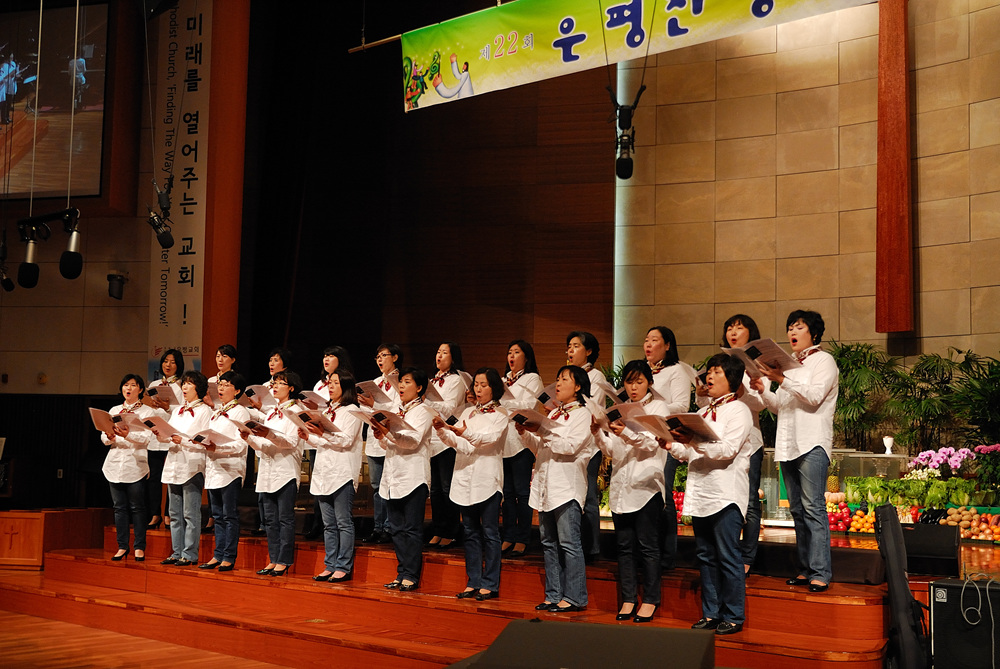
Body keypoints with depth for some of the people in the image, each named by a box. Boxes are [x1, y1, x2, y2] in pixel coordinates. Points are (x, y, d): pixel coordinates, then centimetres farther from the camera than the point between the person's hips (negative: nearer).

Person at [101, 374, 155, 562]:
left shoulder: (147, 411, 3)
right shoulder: (114, 411, 15)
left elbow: (146, 438, -10)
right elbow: (104, 438, 10)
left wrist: (127, 435, -26)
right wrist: (109, 437, -14)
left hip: (135, 463, -4)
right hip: (115, 462, 4)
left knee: (137, 507, -3)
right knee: (119, 506, 5)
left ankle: (140, 547, 2)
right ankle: (122, 546, 11)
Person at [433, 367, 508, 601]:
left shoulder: (500, 415, 1)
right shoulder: (468, 413, 17)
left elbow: (490, 437, -17)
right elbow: (457, 442, 5)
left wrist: (466, 433, -34)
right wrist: (443, 430, -14)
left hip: (488, 479, -5)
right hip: (465, 478, 5)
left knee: (489, 532, -3)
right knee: (471, 532, 9)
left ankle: (490, 584, 1)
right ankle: (473, 582, 15)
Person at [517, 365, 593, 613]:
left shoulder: (582, 414, -2)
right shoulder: (553, 414, 21)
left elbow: (570, 446, -16)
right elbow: (540, 447, 20)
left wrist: (542, 431, -20)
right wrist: (526, 433, 4)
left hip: (567, 487, -8)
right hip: (545, 486, 8)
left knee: (569, 543, -8)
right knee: (549, 543, 9)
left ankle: (574, 597, -4)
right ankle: (554, 595, 15)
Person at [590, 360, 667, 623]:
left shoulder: (657, 407, 3)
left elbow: (652, 443, -11)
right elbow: (612, 451, 12)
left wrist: (627, 433, -27)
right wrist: (598, 434, -7)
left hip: (646, 485, -5)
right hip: (621, 486, 5)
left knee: (647, 545, -2)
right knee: (624, 545, 7)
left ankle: (650, 600, 5)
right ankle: (628, 599, 14)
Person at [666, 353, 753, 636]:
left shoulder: (739, 411, -4)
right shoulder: (704, 413, 20)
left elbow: (727, 450, -18)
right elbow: (690, 454, 20)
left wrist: (694, 441, -28)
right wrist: (673, 445, 2)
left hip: (726, 495, -8)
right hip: (700, 494, 8)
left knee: (728, 557, -4)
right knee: (705, 556, 10)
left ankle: (733, 616, 3)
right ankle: (711, 613, 18)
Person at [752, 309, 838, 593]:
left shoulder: (823, 360, 2)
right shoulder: (790, 365, 22)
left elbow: (815, 396, -14)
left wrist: (782, 379, -21)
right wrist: (763, 390, 2)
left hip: (812, 442, -7)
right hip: (788, 443, 7)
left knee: (813, 508, -13)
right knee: (797, 509, 7)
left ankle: (820, 573, -13)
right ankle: (806, 568, 12)